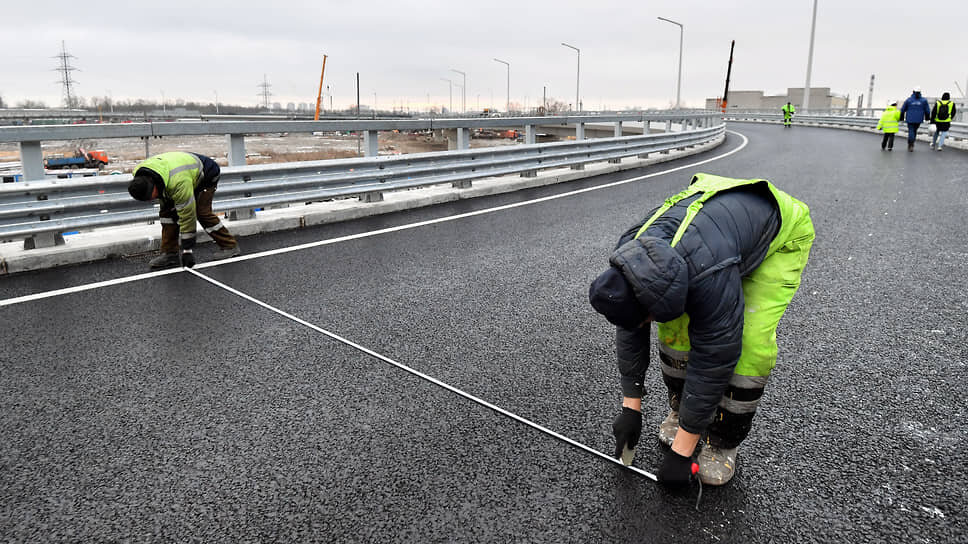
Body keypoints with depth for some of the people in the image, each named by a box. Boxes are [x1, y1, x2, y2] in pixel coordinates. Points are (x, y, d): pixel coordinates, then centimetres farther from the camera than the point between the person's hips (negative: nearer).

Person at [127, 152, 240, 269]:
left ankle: (230, 246, -7)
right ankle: (169, 254, -2)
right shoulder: (139, 174, -23)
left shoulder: (179, 183, -45)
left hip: (205, 176, -8)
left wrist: (187, 250, -35)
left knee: (202, 212, -21)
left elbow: (187, 216, -39)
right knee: (167, 212, -5)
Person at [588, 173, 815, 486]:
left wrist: (681, 451, -26)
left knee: (750, 342, -20)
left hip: (782, 232, -5)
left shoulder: (712, 277, -44)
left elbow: (712, 363, -35)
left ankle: (723, 442, 0)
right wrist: (630, 408, -7)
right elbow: (629, 334, -11)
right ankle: (681, 410, 16)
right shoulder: (631, 256, -24)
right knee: (674, 328, -9)